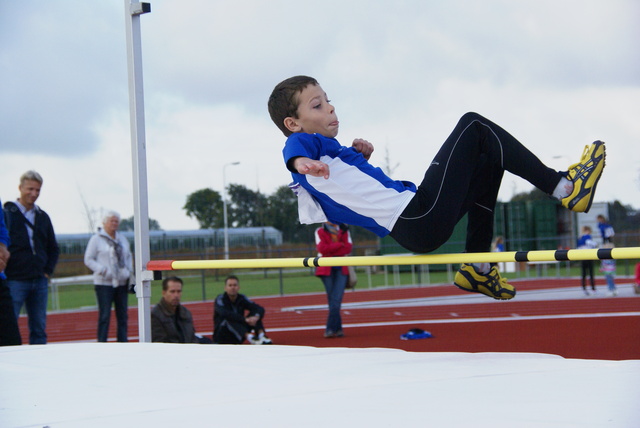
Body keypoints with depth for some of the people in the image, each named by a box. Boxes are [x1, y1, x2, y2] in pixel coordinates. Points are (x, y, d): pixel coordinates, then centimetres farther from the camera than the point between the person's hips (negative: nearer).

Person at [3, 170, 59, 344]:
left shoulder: (43, 217, 13)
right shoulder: (7, 213, -3)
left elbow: (53, 248, 23)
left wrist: (48, 271, 10)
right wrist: (5, 273, -9)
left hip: (40, 282, 6)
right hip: (15, 281, -6)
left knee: (39, 329, 7)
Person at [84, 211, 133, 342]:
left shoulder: (122, 239, 16)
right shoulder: (96, 239, -1)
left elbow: (129, 256, 23)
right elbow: (88, 259, -3)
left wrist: (129, 270, 4)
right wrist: (103, 270, -14)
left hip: (122, 282, 6)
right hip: (104, 283, -6)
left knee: (123, 315, 6)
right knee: (104, 315, -8)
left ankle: (123, 342, 11)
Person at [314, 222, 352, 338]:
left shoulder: (344, 230, 13)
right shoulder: (320, 231, 6)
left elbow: (348, 248, -2)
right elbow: (322, 248, -9)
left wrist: (331, 249, -11)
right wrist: (339, 245, -8)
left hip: (341, 269, 1)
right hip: (326, 269, -1)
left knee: (336, 299, -10)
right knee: (332, 300, -2)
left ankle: (330, 329, -10)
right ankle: (338, 328, 2)